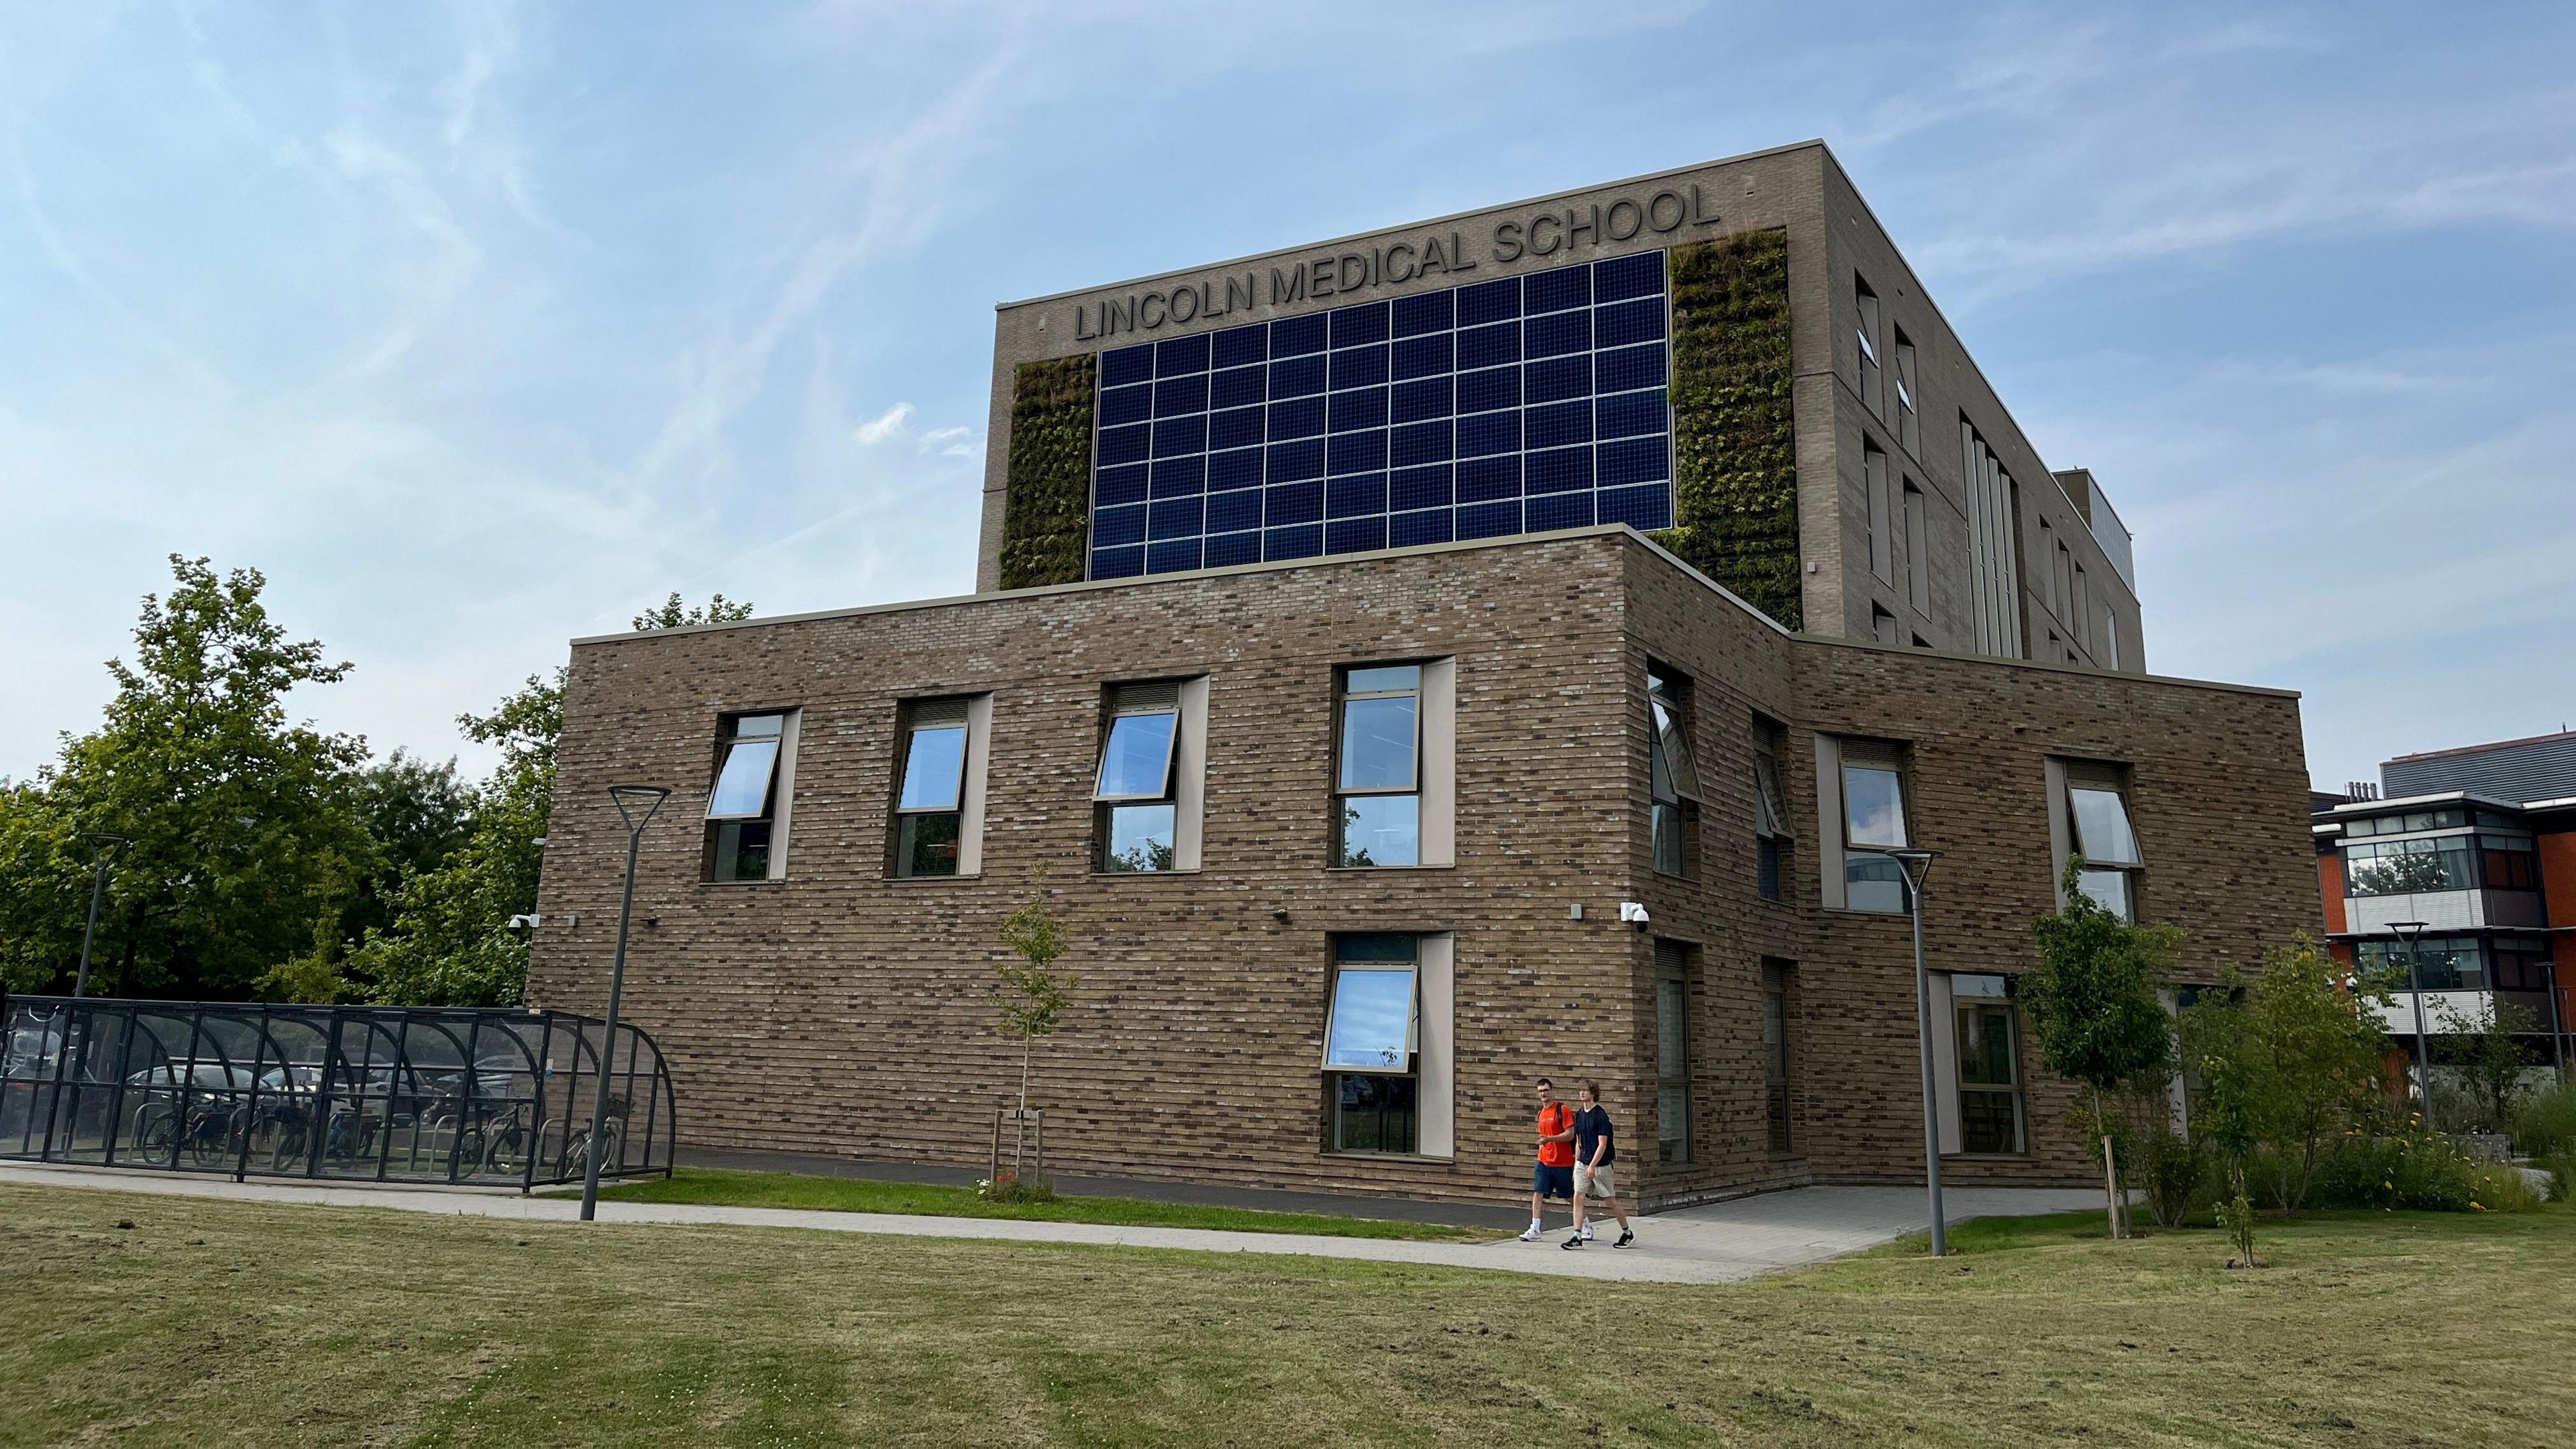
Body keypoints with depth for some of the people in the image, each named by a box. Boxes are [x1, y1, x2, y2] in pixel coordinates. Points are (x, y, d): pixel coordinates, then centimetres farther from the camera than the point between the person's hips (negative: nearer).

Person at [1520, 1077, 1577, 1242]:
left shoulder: (1563, 1110, -10)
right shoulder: (1541, 1112, 12)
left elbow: (1570, 1135, -17)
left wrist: (1549, 1139, -27)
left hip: (1563, 1163, -6)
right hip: (1544, 1162, 6)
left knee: (1570, 1197, 7)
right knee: (1538, 1193, -8)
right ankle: (1535, 1231, -9)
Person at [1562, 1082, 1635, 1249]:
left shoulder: (1601, 1115, -13)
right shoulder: (1579, 1115, 9)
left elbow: (1602, 1144, -17)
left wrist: (1592, 1166, -21)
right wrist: (1577, 1163, 14)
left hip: (1601, 1164, -6)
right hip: (1583, 1163, 6)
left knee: (1610, 1201, 4)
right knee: (1578, 1197, -7)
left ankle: (1628, 1234, 22)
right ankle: (1577, 1237, -6)